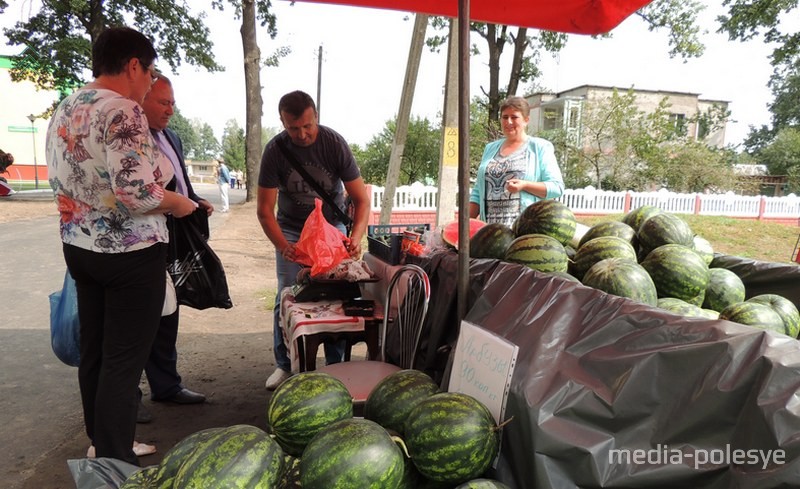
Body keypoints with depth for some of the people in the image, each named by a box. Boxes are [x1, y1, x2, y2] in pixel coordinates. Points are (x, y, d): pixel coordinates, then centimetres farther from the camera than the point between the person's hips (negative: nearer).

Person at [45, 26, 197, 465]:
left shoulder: (64, 110, 10)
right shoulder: (123, 112, -18)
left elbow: (58, 178, 17)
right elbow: (137, 191, -28)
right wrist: (180, 203, -12)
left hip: (80, 246, 9)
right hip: (130, 253, -9)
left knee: (92, 351, 18)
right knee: (124, 360, 1)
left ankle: (99, 444, 35)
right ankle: (114, 463, 12)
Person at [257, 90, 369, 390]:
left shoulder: (334, 143, -20)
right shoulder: (275, 151, -18)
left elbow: (361, 198, -18)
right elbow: (265, 209, -18)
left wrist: (356, 237, -36)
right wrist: (282, 246, -35)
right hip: (291, 230, 1)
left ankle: (336, 363, 10)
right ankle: (284, 365, 12)